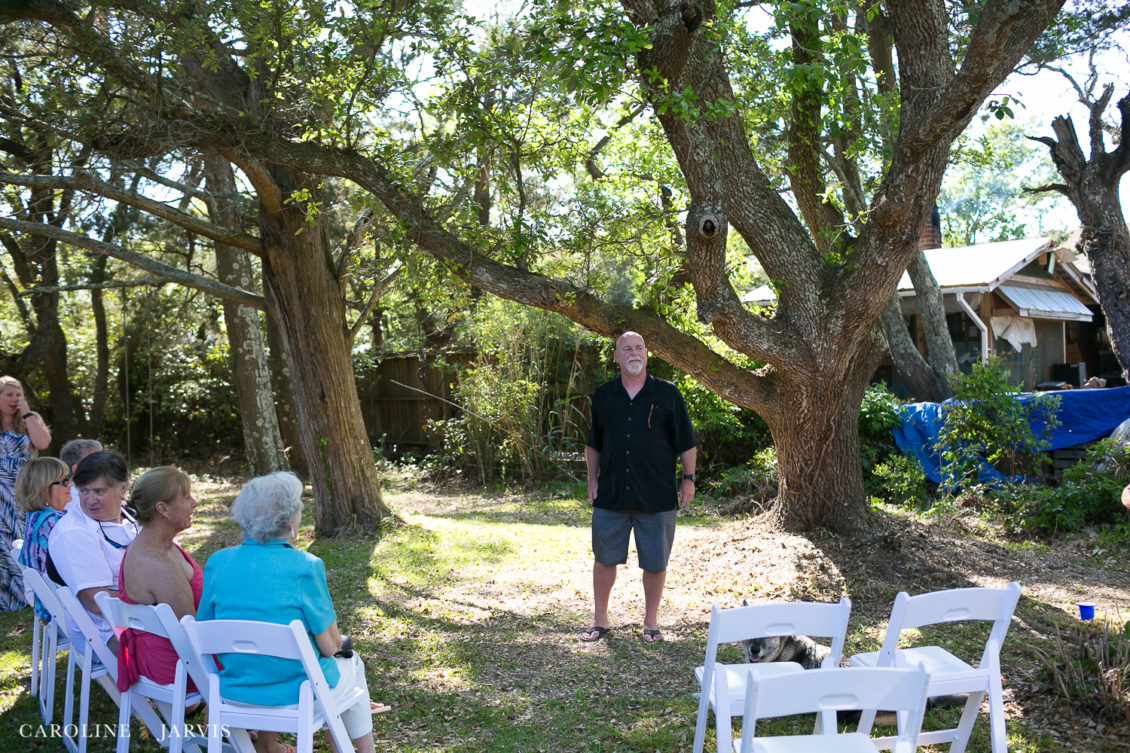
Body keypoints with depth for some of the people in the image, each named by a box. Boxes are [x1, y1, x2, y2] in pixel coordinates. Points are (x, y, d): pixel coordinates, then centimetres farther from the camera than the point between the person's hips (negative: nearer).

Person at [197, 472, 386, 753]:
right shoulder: (304, 567, -19)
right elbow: (329, 645, -15)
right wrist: (335, 642, 8)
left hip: (235, 690, 4)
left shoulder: (217, 562, -7)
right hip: (296, 692, -4)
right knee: (351, 663, 27)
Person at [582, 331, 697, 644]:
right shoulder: (603, 395, 7)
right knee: (604, 558, 8)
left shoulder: (667, 393, 1)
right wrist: (593, 480, 9)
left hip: (658, 496, -2)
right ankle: (600, 620, 24)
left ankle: (651, 622, 22)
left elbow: (687, 442, 4)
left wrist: (688, 478, 0)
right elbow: (593, 443, 15)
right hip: (611, 494, 2)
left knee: (655, 562, 6)